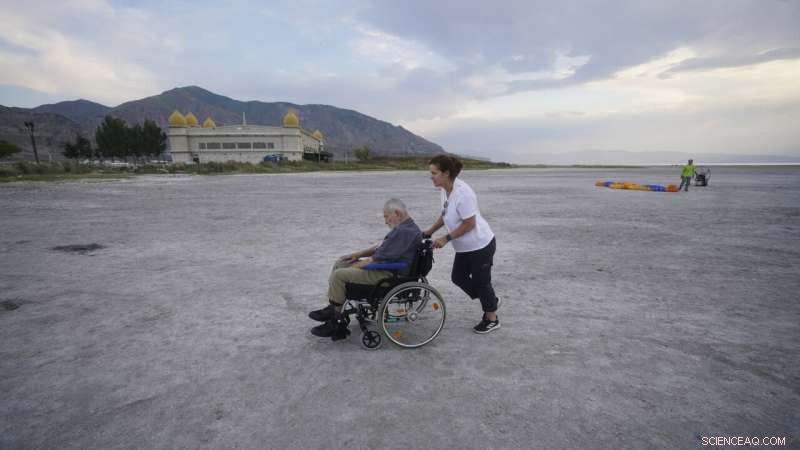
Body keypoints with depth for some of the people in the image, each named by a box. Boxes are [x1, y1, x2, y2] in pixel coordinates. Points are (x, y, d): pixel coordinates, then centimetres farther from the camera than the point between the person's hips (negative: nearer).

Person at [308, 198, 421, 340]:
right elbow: (381, 247, 22)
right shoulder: (404, 227, 13)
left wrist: (356, 266, -8)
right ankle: (332, 308, 13)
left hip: (388, 274, -12)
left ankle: (335, 320, -1)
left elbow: (377, 259, -23)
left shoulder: (404, 232, -22)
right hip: (385, 265, 12)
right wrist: (359, 254, 13)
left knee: (339, 275, -16)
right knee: (339, 264, 12)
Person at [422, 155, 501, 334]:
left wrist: (446, 238, -21)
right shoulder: (445, 189, 0)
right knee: (458, 277, 15)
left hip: (480, 245, -9)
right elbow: (445, 215, 14)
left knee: (481, 282, 5)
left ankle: (492, 319, 28)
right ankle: (490, 301, 35)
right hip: (465, 247, 9)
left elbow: (469, 224, -26)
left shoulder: (462, 193, -28)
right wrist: (430, 231, 10)